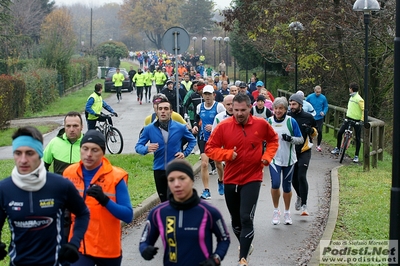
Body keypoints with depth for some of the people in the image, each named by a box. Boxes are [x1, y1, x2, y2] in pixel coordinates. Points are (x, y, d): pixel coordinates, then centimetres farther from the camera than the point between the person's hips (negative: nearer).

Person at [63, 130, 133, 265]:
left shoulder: (115, 177, -12)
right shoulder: (69, 173, -1)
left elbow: (128, 216, -16)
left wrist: (105, 201, -29)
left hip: (108, 248, -1)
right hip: (79, 246, 1)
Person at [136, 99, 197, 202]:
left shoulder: (180, 128, -2)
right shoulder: (149, 129, -2)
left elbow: (192, 140, 15)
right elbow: (138, 146, 1)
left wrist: (185, 153, 0)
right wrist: (147, 149, -21)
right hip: (159, 170, 2)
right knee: (164, 201, 14)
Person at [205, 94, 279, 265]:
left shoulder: (261, 124, -5)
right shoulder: (223, 126, -8)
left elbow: (273, 140, 13)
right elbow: (210, 149, -4)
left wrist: (267, 156, -3)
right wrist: (228, 154, -19)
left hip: (252, 179, -2)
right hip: (230, 180, 2)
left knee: (246, 218, -15)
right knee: (235, 220, 15)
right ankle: (245, 246, 40)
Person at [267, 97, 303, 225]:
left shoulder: (291, 121, -5)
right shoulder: (269, 121, -1)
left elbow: (300, 139, -2)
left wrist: (291, 139, -20)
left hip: (289, 159, 0)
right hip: (274, 158, 0)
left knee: (287, 187, 9)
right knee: (275, 184, -17)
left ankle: (287, 212, 27)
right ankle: (276, 211, 2)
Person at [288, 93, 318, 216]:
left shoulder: (308, 117, -2)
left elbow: (315, 133, 10)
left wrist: (311, 130, -13)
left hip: (304, 151, -3)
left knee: (301, 177, -15)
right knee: (293, 178, 11)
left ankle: (304, 205, -11)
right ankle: (300, 196, 40)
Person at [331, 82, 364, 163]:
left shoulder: (359, 99, -16)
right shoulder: (351, 97, 9)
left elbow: (364, 110, -18)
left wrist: (362, 120, -22)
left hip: (357, 121, -7)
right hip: (349, 119, 7)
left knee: (358, 138, 3)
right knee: (339, 132, -4)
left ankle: (356, 156, 9)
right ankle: (337, 148, 13)